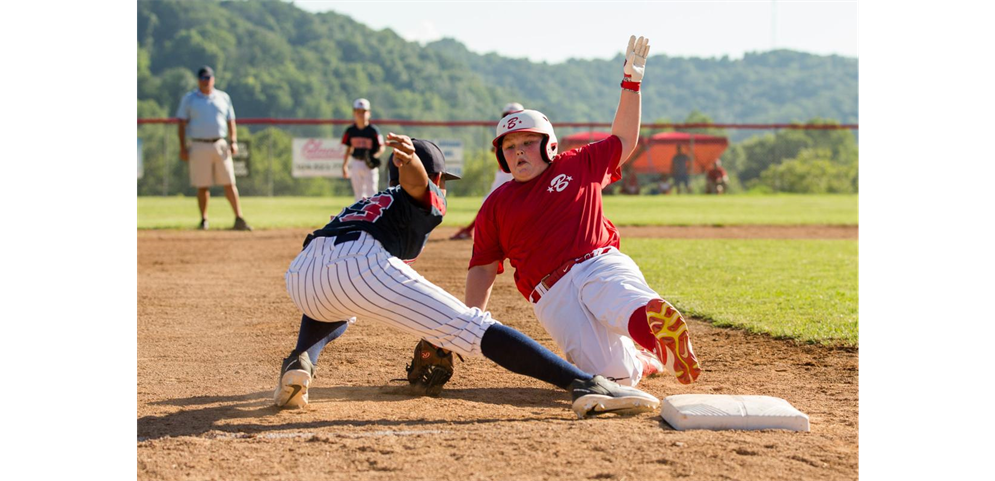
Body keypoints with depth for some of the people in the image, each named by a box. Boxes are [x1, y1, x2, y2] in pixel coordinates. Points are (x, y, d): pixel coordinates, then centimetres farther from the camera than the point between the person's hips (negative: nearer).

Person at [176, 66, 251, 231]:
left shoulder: (223, 97, 13)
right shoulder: (189, 98, 6)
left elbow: (230, 122, 14)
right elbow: (182, 123, 4)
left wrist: (233, 141, 0)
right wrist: (183, 147, -4)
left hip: (220, 145, 2)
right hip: (199, 147, -2)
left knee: (229, 183, -3)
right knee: (202, 186, 0)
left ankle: (239, 219, -4)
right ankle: (204, 220, 10)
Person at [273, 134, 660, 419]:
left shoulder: (366, 203, 44)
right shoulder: (427, 198, 24)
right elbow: (414, 181, -1)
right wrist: (411, 160, -25)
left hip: (299, 276, 6)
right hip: (360, 264, -6)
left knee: (332, 311, 43)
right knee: (473, 328, -7)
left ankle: (299, 364, 12)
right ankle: (588, 386, -19)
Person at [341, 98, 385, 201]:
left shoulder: (373, 131, -7)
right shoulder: (350, 131, 4)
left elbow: (381, 148, -5)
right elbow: (348, 149, 13)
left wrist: (375, 156, -24)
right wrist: (344, 165, 12)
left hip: (370, 165, -4)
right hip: (355, 164, 4)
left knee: (371, 193, -5)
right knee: (358, 193, 9)